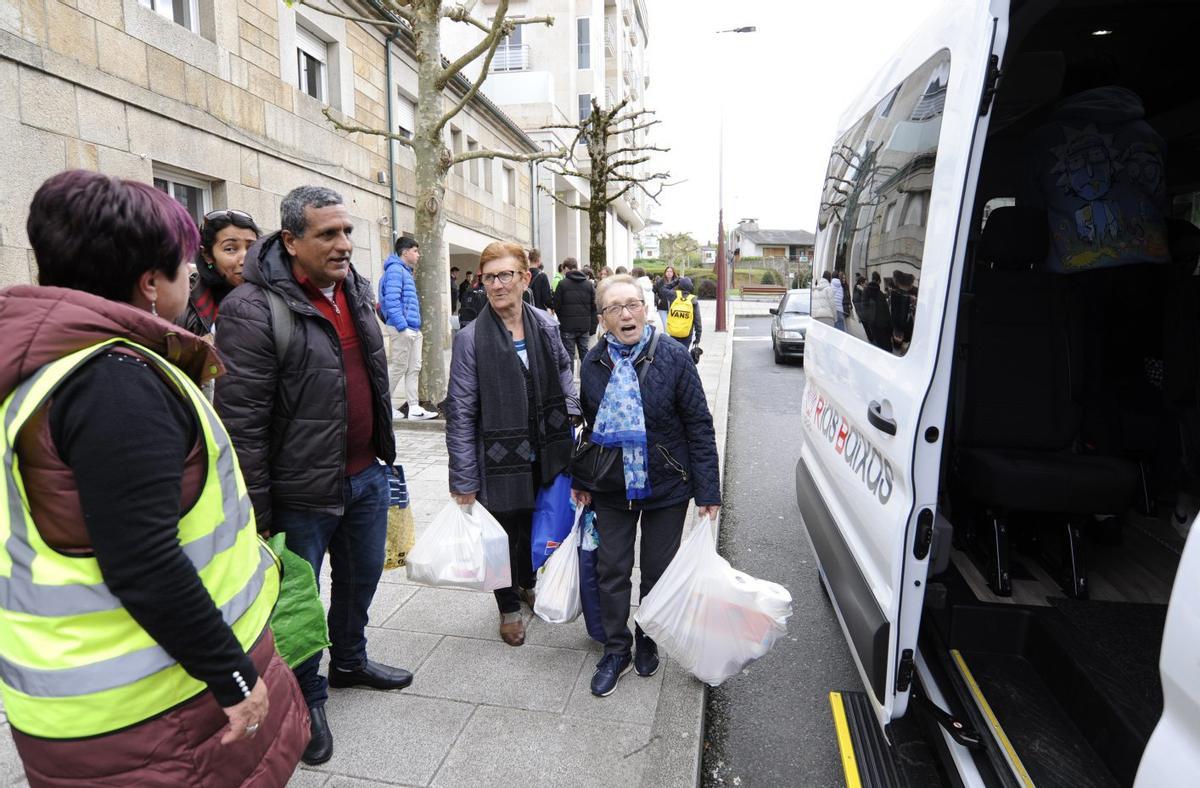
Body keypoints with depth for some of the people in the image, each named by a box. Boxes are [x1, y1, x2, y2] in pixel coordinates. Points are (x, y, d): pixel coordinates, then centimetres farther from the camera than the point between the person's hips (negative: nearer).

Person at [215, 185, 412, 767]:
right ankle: (308, 699, 36)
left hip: (366, 474, 7)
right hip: (301, 492, -7)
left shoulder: (355, 290, 6)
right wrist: (255, 512, -17)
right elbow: (241, 419, -19)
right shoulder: (253, 309, -19)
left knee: (362, 576, 23)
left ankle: (349, 661, 49)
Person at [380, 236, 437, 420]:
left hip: (413, 330, 10)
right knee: (398, 368, -2)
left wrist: (414, 328, 18)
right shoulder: (395, 270, -10)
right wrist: (402, 327, -22)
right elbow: (391, 300, -20)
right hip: (402, 329, -10)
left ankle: (414, 408, 13)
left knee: (414, 369, 9)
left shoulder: (406, 271, 20)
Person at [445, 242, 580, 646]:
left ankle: (527, 583, 50)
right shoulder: (470, 339, -15)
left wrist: (571, 420, 3)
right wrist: (464, 480, -13)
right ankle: (509, 607, 38)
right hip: (500, 459, -4)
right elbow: (460, 413, -14)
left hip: (543, 456, 4)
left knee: (535, 525, 22)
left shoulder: (546, 326, -3)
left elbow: (564, 375, 13)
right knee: (505, 532, 13)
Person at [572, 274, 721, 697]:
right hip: (612, 488, 3)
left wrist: (707, 490, -12)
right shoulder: (594, 363, -1)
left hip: (666, 487, -2)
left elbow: (699, 425, -10)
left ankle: (648, 641, 39)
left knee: (658, 571, 14)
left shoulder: (674, 357, -12)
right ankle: (616, 649, 30)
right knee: (611, 571, 10)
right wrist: (582, 481, 11)